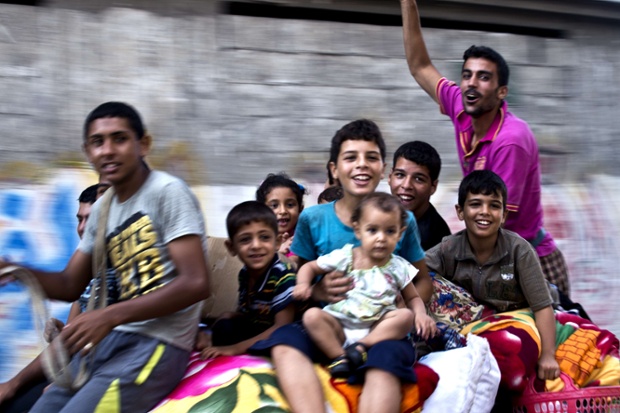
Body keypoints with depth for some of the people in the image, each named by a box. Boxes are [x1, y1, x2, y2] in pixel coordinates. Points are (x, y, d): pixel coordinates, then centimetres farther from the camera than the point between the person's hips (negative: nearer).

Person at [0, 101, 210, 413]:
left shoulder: (168, 192, -10)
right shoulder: (101, 210, 13)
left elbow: (195, 284, -17)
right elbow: (71, 285, 16)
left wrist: (110, 316, -21)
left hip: (158, 344, -7)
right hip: (110, 339, 7)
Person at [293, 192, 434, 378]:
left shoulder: (399, 267, 5)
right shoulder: (344, 257, 0)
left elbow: (413, 298, 14)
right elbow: (309, 267, 10)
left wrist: (421, 313, -9)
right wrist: (303, 284, -12)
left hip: (377, 328, 1)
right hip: (340, 325, -1)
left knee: (406, 315, -23)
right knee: (312, 316, -26)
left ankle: (361, 346, -29)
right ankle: (340, 357, -31)